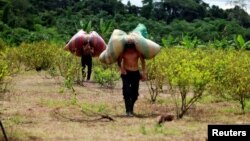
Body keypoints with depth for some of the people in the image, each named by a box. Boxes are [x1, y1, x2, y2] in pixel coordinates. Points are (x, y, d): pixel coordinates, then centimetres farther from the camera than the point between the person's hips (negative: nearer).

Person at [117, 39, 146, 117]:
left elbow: (142, 61, -1)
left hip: (135, 73, 1)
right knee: (126, 91, -15)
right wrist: (121, 69, -12)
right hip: (126, 73, -1)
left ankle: (131, 109, 26)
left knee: (134, 93, 6)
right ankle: (128, 111, -16)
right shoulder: (123, 52, -10)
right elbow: (119, 61, 4)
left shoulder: (138, 51, -10)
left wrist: (143, 73, -5)